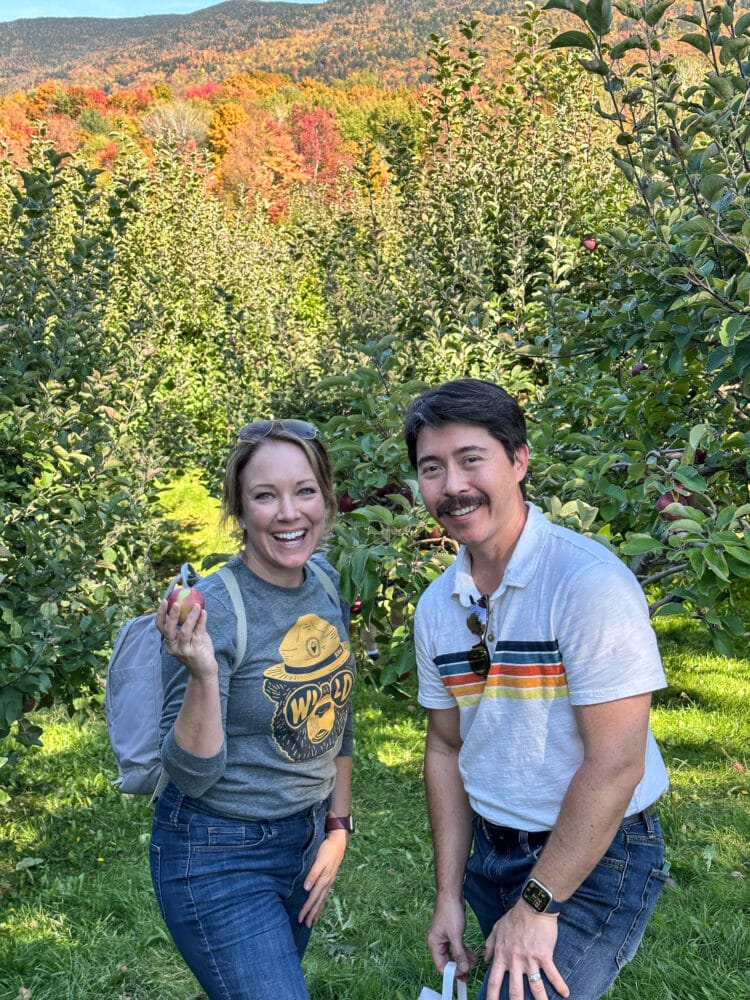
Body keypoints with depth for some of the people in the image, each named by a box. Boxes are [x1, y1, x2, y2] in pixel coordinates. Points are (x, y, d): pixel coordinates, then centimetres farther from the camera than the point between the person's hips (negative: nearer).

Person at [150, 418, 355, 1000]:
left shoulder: (327, 581, -4)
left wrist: (339, 825, 8)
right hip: (222, 858, -6)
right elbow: (192, 775, -20)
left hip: (306, 839, 7)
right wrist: (202, 673, -36)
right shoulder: (214, 610, -23)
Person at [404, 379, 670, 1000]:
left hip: (595, 863, -6)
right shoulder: (436, 606, 0)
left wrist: (535, 905, -17)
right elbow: (447, 750, 9)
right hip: (492, 852, 7)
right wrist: (449, 895, 6)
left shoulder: (590, 581, -22)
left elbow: (615, 764, -22)